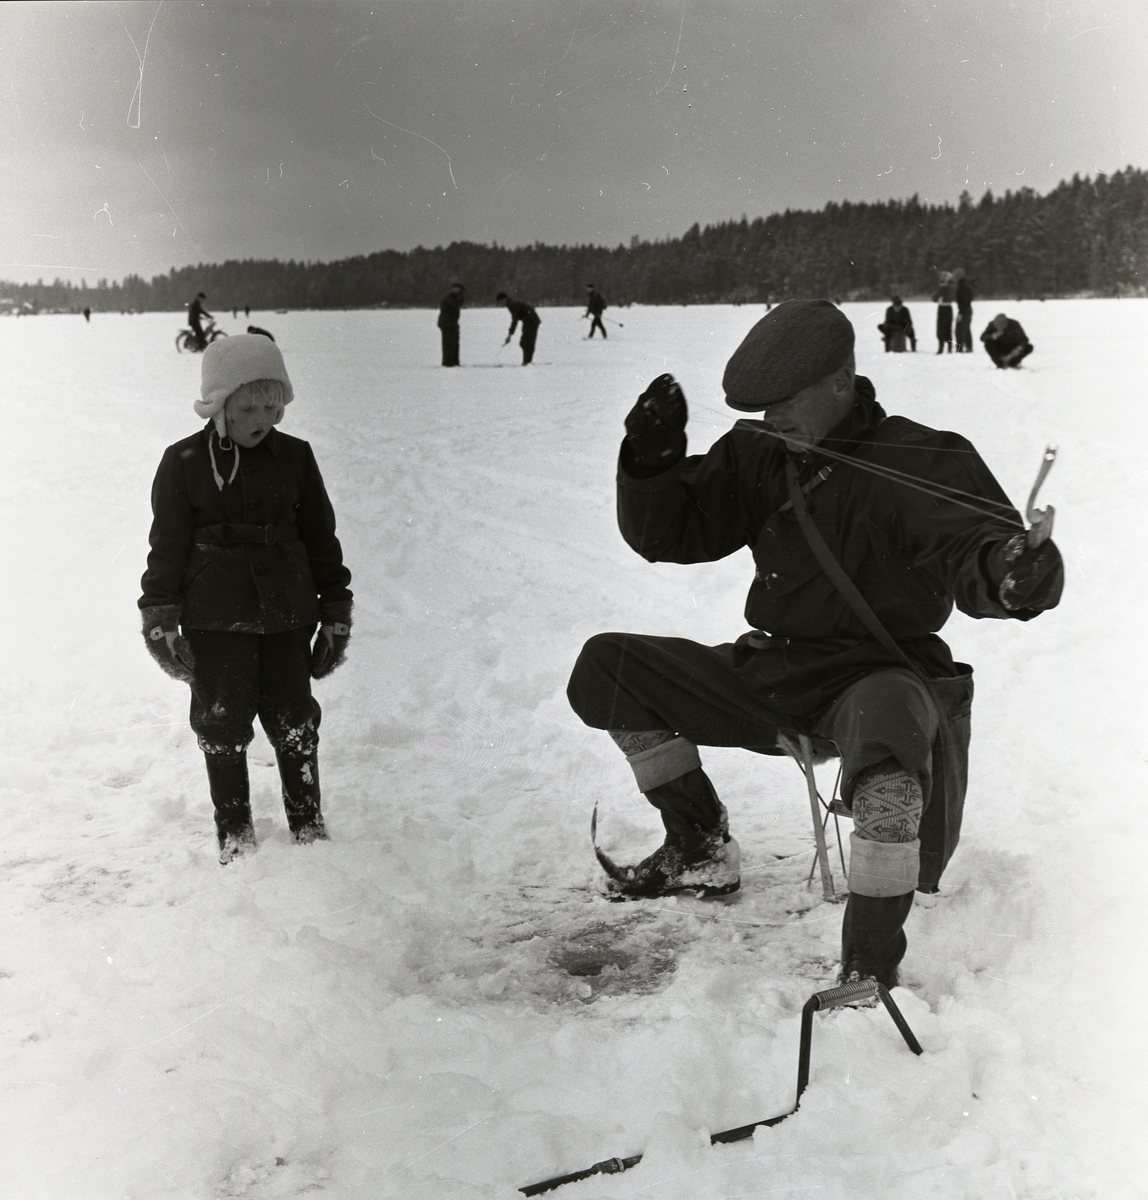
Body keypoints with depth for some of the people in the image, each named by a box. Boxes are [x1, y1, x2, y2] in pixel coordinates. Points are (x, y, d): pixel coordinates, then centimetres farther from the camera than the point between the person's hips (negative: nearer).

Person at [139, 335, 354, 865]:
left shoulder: (294, 457, 4)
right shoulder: (185, 462, -3)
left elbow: (321, 538, 10)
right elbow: (167, 544, 0)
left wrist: (336, 612, 11)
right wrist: (160, 619, -5)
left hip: (287, 614, 2)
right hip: (214, 619, -2)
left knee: (295, 722, 8)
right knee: (222, 725, 5)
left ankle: (308, 826, 22)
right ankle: (235, 832, 20)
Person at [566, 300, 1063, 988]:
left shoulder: (920, 462, -10)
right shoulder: (756, 454, 7)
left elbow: (976, 545, -24)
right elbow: (666, 534, 7)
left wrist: (1012, 573, -50)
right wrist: (653, 460, -14)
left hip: (881, 673, -6)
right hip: (771, 673, 7)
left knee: (884, 725, -42)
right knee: (607, 665, 2)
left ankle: (870, 968, -32)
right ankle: (704, 852, 14)